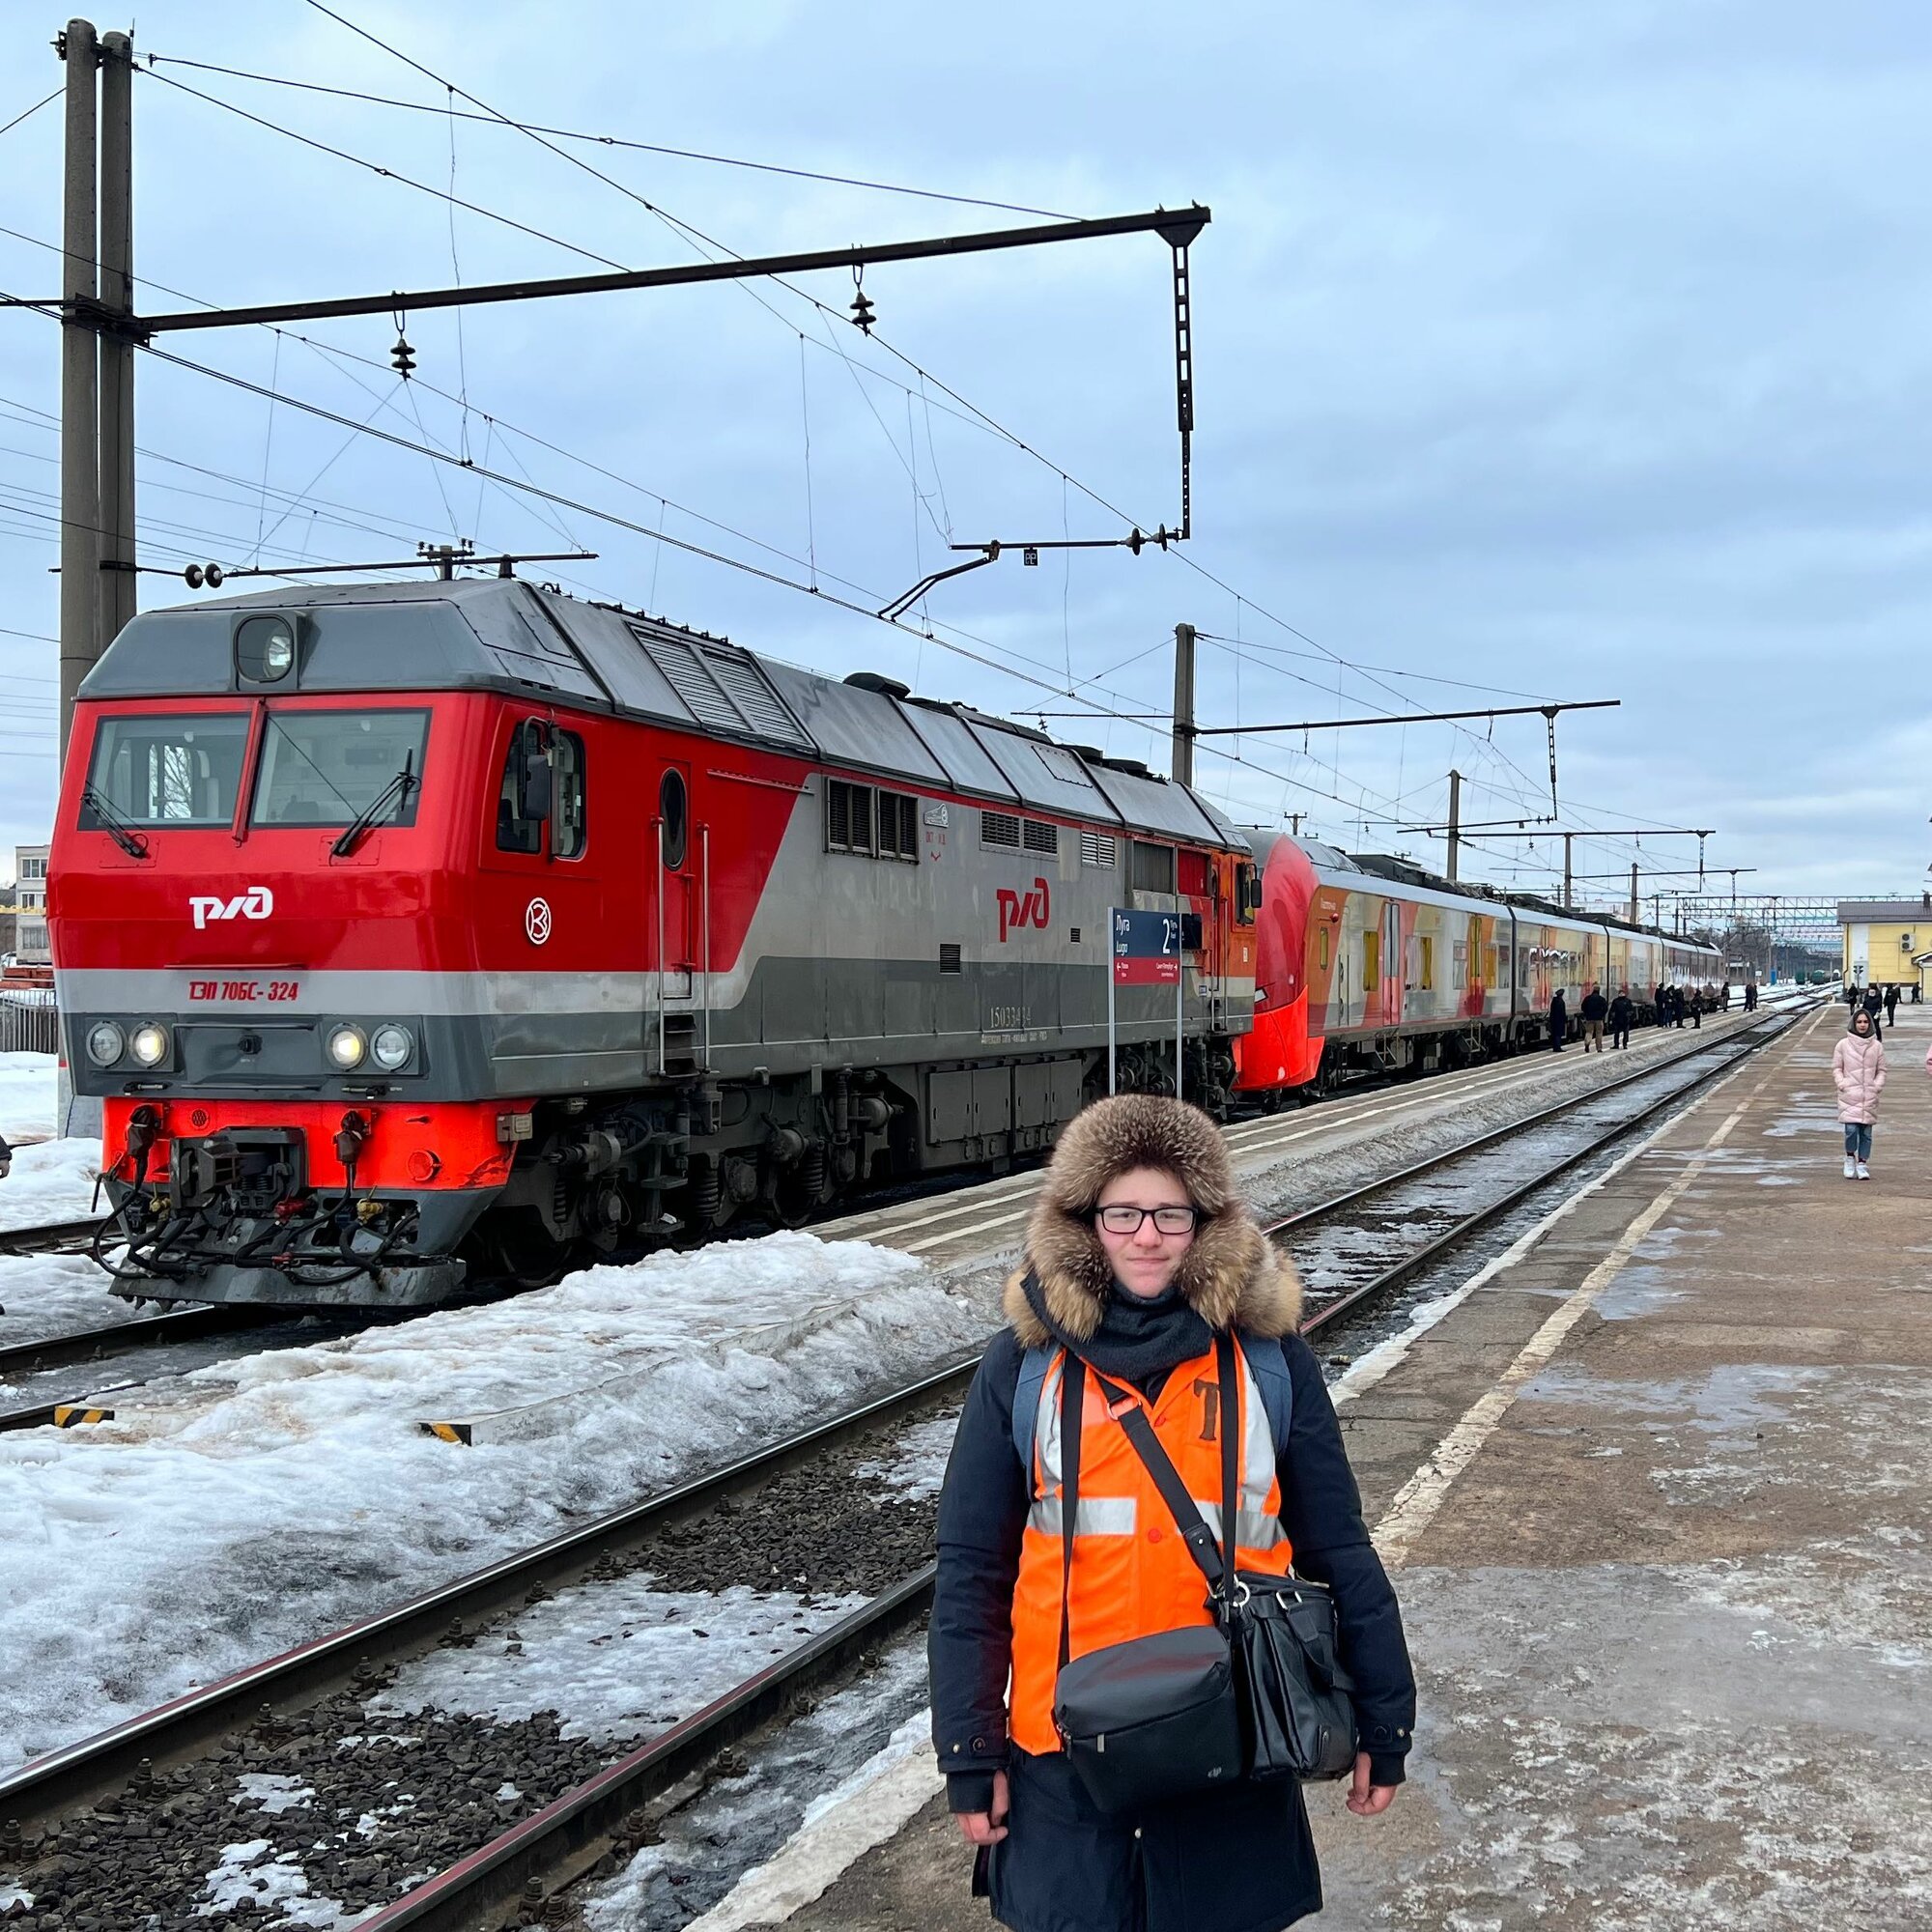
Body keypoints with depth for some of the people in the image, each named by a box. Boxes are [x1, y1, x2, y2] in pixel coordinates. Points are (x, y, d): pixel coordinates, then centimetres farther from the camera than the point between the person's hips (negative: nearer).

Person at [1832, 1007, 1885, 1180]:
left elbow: (1881, 1070, 14)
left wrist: (1877, 1086, -1)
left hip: (1870, 1096, 2)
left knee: (1866, 1132, 3)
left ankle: (1862, 1163, 14)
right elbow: (1836, 1068, 8)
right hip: (1849, 1095, -2)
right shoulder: (1843, 1045, 2)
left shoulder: (1876, 1046, 6)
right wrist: (1842, 1084, -6)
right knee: (1851, 1129, -12)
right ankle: (1850, 1157, 12)